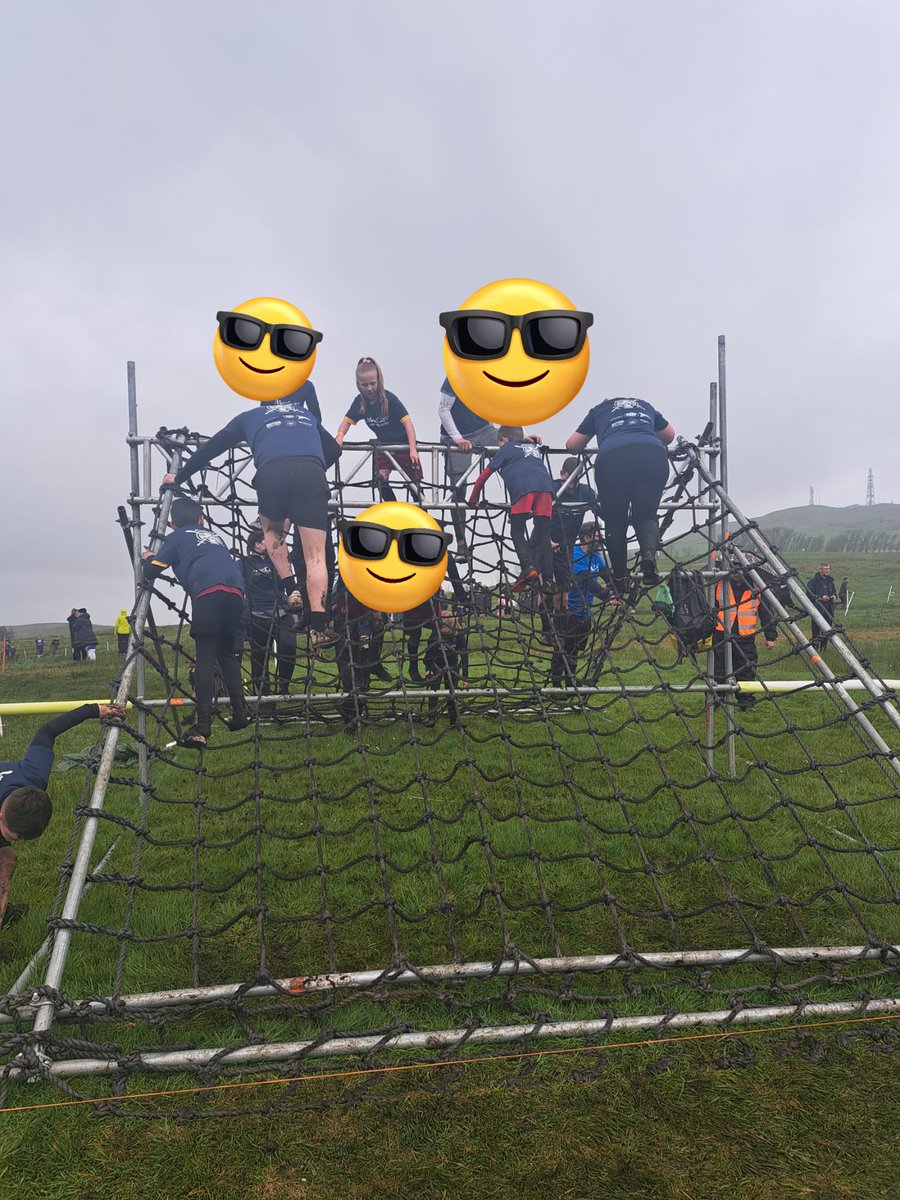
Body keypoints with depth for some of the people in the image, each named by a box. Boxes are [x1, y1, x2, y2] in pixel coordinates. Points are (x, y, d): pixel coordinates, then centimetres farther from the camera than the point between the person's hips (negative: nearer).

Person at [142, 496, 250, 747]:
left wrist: (149, 558, 38)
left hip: (207, 592, -5)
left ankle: (203, 726, -12)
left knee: (205, 658, -5)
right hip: (235, 591, 5)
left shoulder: (176, 537, 21)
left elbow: (152, 570, 15)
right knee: (227, 653, 18)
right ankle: (240, 713, 13)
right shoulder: (214, 536, 36)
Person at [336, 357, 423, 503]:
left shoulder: (389, 398, -24)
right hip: (383, 444, 4)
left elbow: (408, 423, -27)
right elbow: (347, 421, -1)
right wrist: (340, 437, -23)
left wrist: (413, 449, -36)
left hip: (403, 444, -4)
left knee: (414, 484, -3)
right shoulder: (360, 401, -10)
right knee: (381, 480, -11)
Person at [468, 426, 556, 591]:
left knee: (517, 532, 5)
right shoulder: (534, 448, 37)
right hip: (545, 485, 4)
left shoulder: (506, 449, 24)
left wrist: (473, 498, 33)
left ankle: (528, 566, -18)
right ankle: (547, 579, 0)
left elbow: (484, 475, 25)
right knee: (543, 535, 7)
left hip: (523, 488, -4)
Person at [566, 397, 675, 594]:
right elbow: (669, 435, 52)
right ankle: (649, 554, -11)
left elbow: (572, 445, 31)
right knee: (646, 515, 17)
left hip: (612, 458, -1)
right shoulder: (644, 405, 40)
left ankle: (620, 578, 11)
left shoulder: (599, 410, 34)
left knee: (615, 521, 16)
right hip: (653, 456, 2)